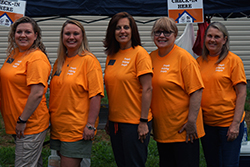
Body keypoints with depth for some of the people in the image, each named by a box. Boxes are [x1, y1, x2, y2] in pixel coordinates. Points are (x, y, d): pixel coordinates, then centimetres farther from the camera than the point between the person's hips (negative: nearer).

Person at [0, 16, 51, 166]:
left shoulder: (37, 58, -17)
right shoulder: (14, 54, 10)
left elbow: (37, 93, -23)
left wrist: (22, 120, -20)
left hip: (30, 125, -8)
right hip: (16, 124, 8)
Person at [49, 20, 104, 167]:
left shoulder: (89, 60, -10)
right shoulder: (60, 62, 11)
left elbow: (96, 95, -15)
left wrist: (90, 125, -20)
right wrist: (51, 117, 15)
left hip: (77, 129, -7)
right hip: (58, 126, 7)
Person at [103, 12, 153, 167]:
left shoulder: (140, 53, -10)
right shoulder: (112, 55, 9)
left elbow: (147, 89, -14)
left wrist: (143, 121, -17)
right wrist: (109, 120, 14)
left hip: (134, 123, -7)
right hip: (115, 121, 7)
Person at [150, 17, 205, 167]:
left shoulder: (183, 57, -11)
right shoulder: (151, 57, 8)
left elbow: (196, 91, -15)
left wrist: (191, 121, -19)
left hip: (183, 130, -6)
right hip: (161, 129, 6)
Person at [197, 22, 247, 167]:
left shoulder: (233, 60, -6)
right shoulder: (199, 61, 6)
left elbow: (242, 93, -9)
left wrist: (236, 124, -14)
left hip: (228, 122, -4)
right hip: (206, 122, 4)